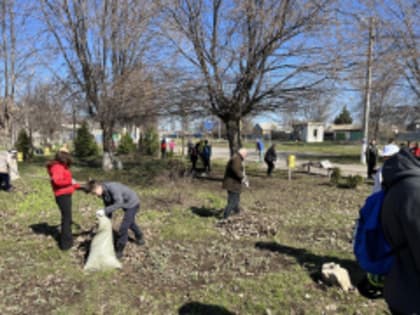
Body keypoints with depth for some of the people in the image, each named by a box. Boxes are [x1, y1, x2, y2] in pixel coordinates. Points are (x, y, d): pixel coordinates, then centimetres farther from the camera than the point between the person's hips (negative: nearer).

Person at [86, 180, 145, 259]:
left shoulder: (112, 187, -34)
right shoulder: (103, 192, -7)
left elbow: (119, 203, -41)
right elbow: (108, 205, 4)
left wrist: (105, 211, -45)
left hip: (132, 204, -9)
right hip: (127, 204, 9)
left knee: (123, 227, -10)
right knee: (130, 223, 29)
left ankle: (119, 251, 4)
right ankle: (140, 238, 52)